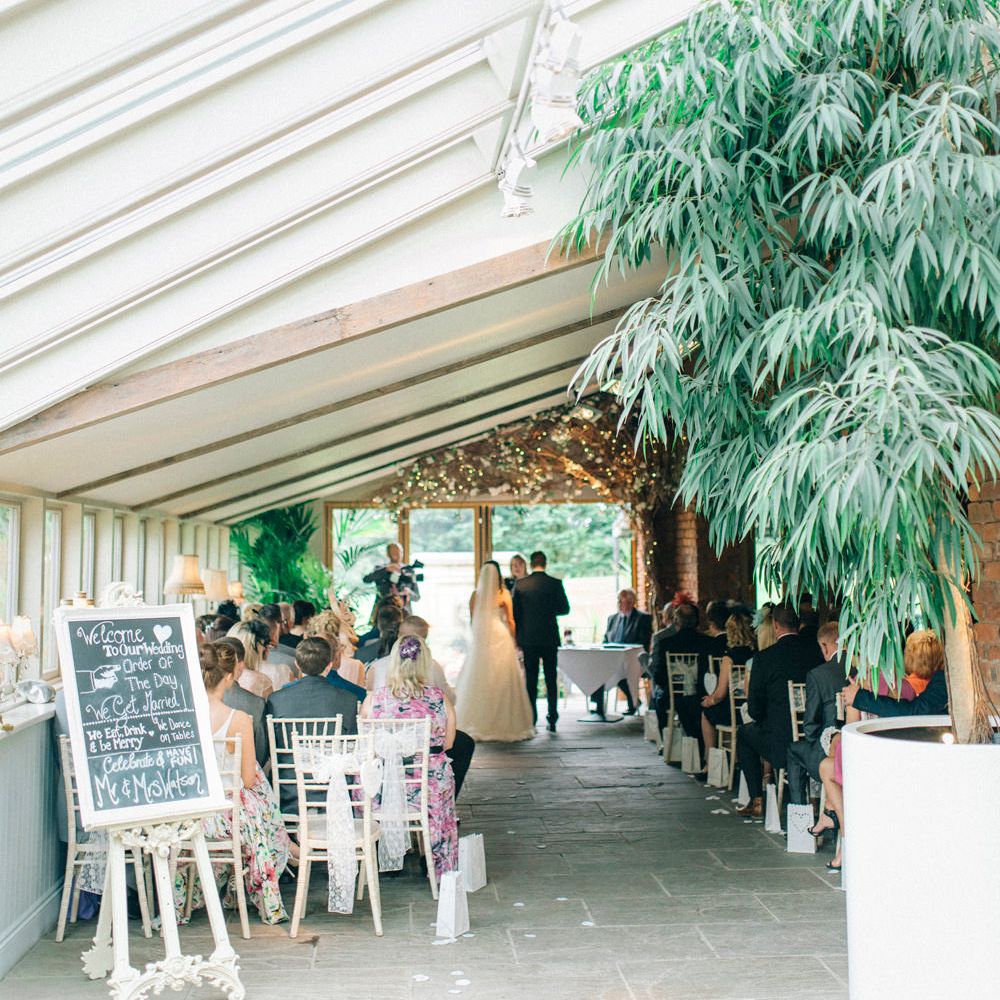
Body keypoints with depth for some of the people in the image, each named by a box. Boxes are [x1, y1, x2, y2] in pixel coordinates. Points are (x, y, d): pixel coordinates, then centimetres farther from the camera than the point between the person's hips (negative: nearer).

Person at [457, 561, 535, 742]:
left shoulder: (476, 595, 1)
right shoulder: (504, 594, -3)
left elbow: (473, 620, 7)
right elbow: (510, 620, 1)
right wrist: (514, 640, 12)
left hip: (481, 640, 2)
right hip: (501, 638, -2)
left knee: (478, 682, 6)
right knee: (503, 682, 3)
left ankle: (477, 725, 7)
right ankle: (505, 725, 3)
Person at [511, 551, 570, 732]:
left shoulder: (520, 584, -4)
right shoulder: (555, 584, -6)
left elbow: (514, 612, -1)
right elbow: (564, 609, 0)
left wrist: (517, 636, 10)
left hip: (528, 638, 0)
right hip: (549, 638, 0)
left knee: (530, 680, 6)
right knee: (551, 680, 8)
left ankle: (531, 721, 4)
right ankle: (552, 720, 7)